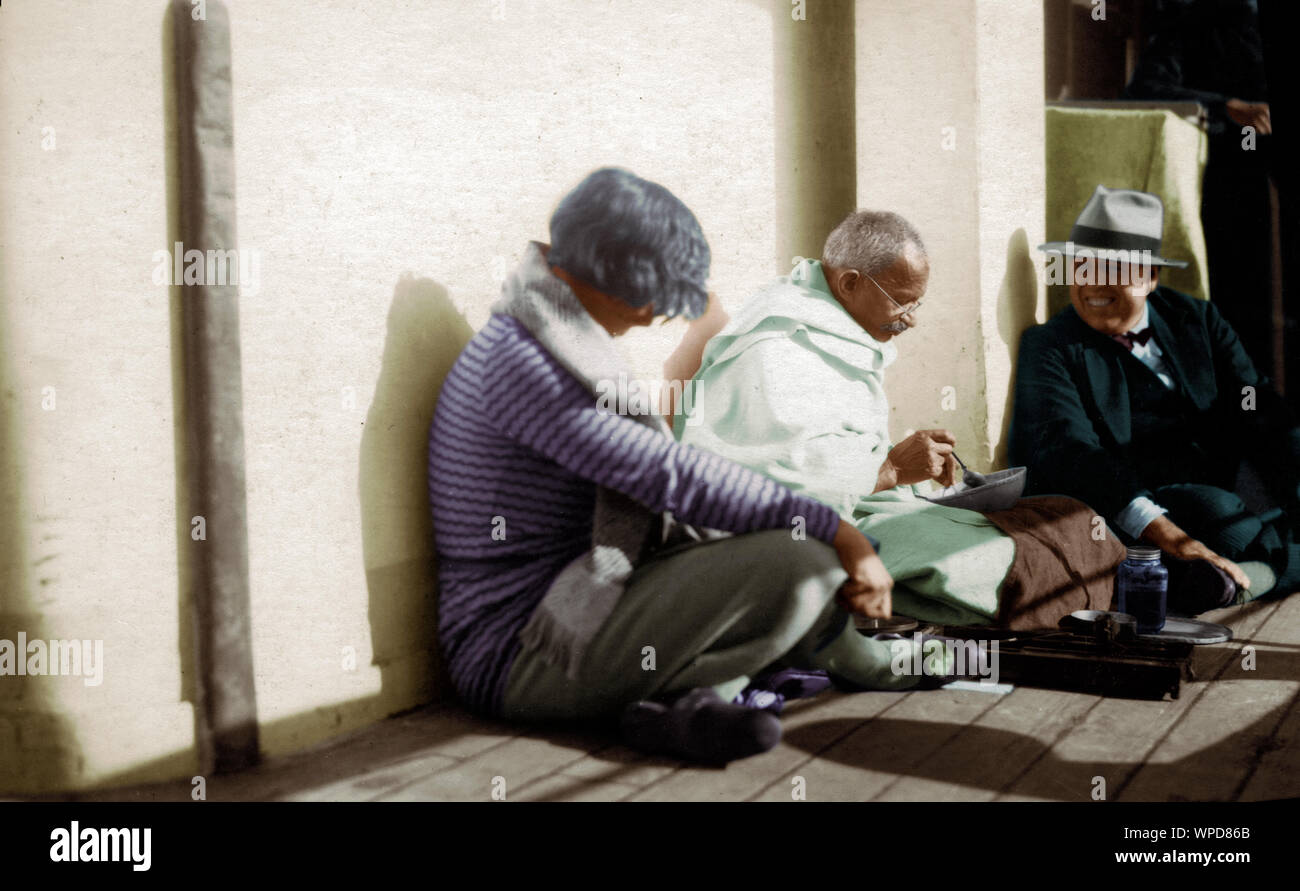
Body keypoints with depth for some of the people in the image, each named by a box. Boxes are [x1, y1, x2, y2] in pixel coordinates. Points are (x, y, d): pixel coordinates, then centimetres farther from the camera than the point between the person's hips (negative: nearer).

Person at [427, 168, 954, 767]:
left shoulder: (554, 344, 14)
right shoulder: (520, 363, -18)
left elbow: (651, 484, 14)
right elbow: (675, 478, -23)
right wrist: (838, 532, -16)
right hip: (517, 654, -11)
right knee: (795, 563, -23)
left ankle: (676, 699, -8)